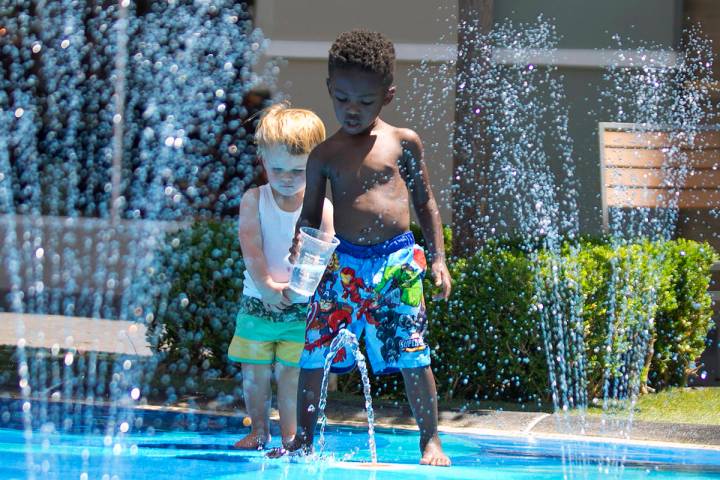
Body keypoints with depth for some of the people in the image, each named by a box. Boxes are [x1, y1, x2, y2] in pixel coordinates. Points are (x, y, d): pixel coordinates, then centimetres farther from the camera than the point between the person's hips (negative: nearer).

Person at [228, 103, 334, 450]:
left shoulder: (321, 208, -4)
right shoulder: (254, 200, 0)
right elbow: (250, 245, -9)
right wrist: (265, 284, -21)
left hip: (301, 307, -2)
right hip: (256, 303, 2)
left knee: (290, 373, -1)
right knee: (254, 373, 8)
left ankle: (290, 436, 11)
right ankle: (259, 431, 25)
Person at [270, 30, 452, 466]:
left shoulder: (403, 143, 4)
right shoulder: (325, 154, 6)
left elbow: (426, 203, 11)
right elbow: (311, 215, 10)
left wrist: (439, 260, 5)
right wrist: (299, 253, -10)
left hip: (398, 263, -2)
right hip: (344, 262, 2)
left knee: (412, 356, -4)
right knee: (315, 352, -1)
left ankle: (431, 440, 8)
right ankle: (304, 438, 12)